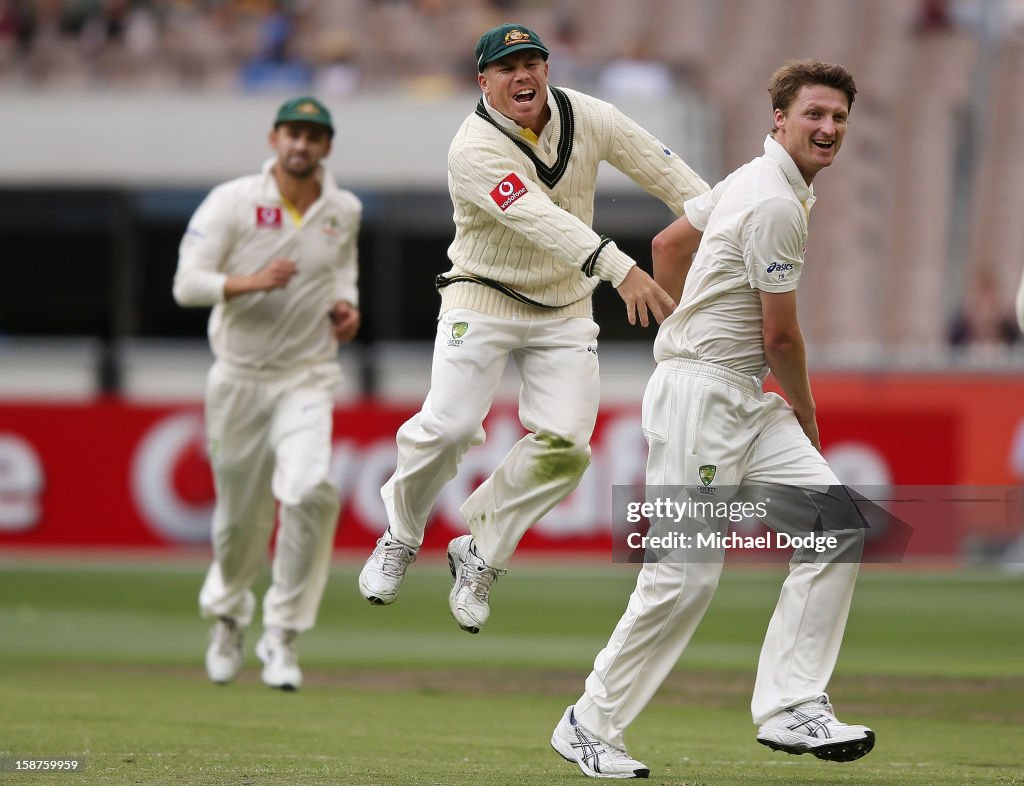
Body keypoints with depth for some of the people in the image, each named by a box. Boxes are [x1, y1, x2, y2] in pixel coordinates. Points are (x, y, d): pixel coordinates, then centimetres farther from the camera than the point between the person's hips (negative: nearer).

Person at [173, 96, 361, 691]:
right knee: (240, 516, 7)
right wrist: (251, 282, -29)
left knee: (310, 490, -24)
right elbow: (187, 284, -13)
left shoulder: (345, 211, 4)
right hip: (240, 377, -1)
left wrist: (346, 306, 3)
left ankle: (282, 634, -13)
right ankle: (229, 614, 40)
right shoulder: (232, 202, -8)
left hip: (309, 378, 1)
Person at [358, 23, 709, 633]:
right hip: (484, 301, -4)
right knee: (448, 427, -19)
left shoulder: (586, 116, -4)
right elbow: (541, 220, -35)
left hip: (565, 309, 4)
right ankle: (400, 538, 9)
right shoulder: (476, 149, -22)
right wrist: (619, 268, -47)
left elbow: (662, 168, 3)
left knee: (565, 444, -12)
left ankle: (480, 555, 6)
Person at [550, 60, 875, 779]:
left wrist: (681, 332, 37)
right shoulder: (776, 205, -17)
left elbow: (669, 244, 27)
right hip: (701, 396, -10)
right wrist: (805, 410, 5)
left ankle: (791, 708, -7)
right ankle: (590, 725, 4)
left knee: (838, 526, -3)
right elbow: (779, 336, -12)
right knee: (687, 574, -10)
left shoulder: (756, 180, 14)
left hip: (747, 403, 10)